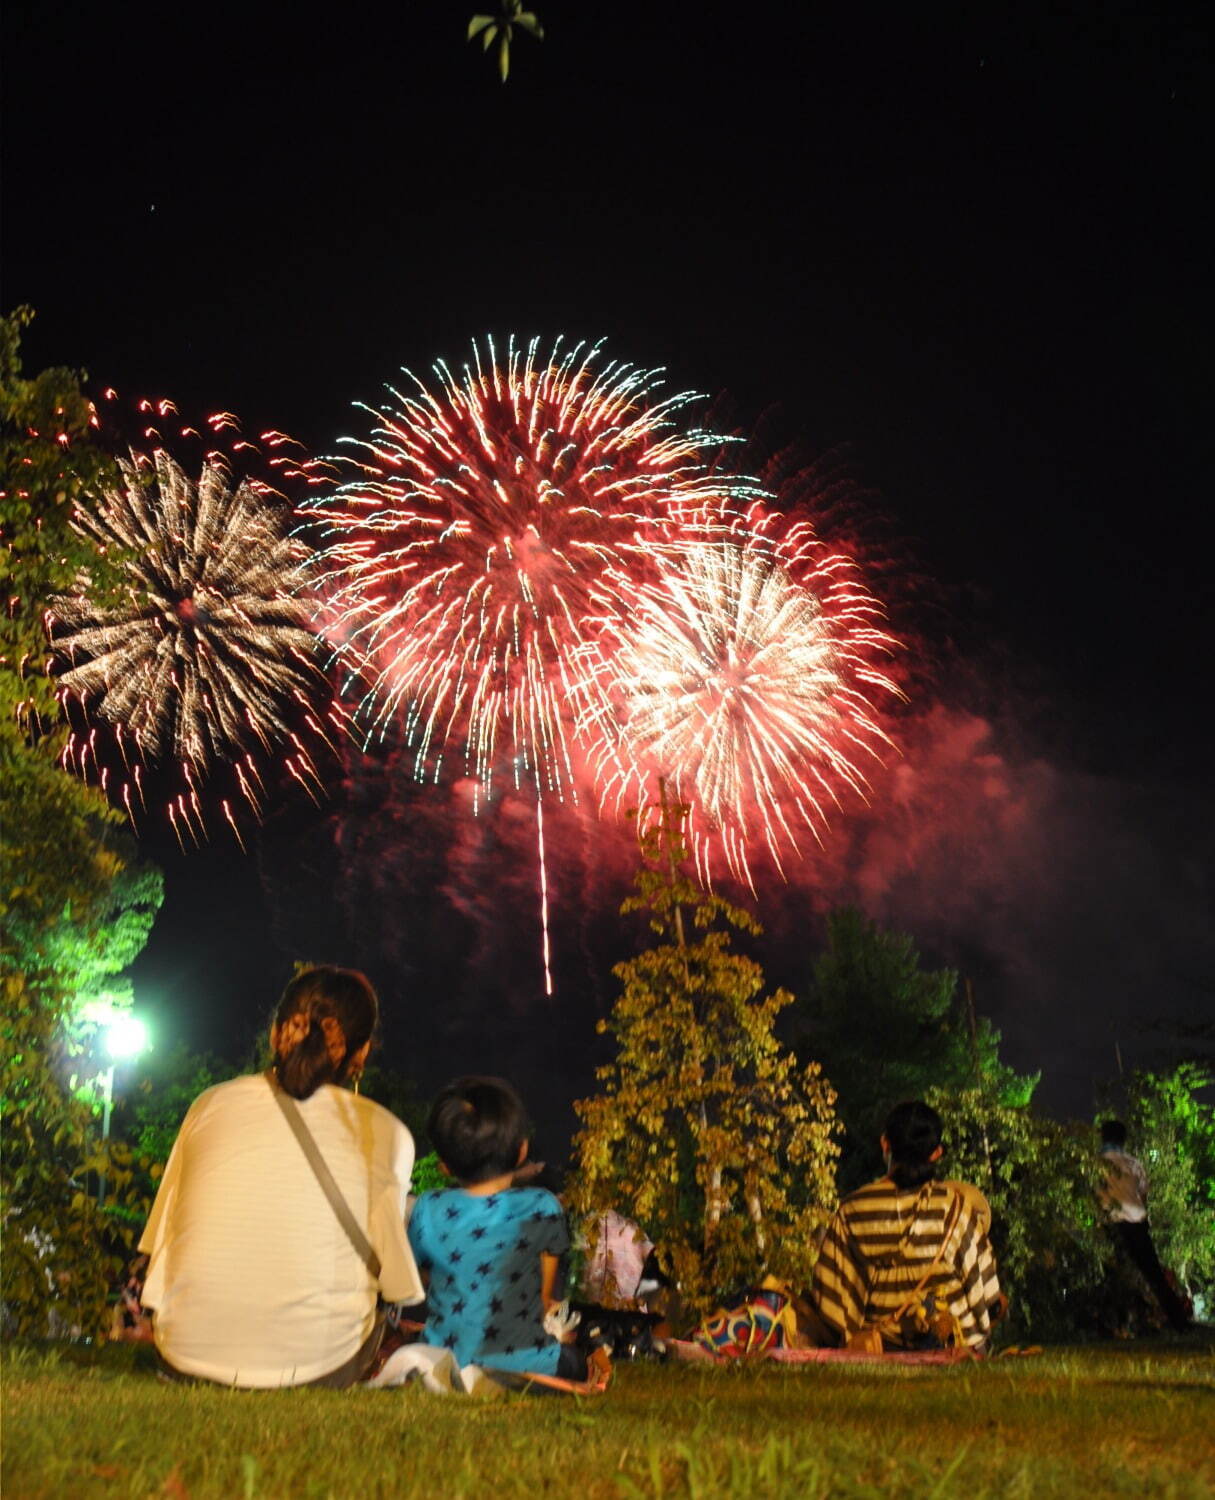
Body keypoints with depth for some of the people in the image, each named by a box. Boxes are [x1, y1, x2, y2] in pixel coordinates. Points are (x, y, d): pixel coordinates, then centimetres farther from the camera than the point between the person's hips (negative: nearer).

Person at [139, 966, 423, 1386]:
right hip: (314, 1366, -2)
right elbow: (394, 1278, 4)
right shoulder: (384, 1133, 1)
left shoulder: (211, 1105, 7)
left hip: (189, 1354, 2)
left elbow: (161, 1239, 12)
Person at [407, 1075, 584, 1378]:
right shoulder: (542, 1208, -12)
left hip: (442, 1365, -2)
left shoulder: (427, 1210, -8)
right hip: (524, 1365, 2)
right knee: (575, 1362, 31)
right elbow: (546, 1298, 0)